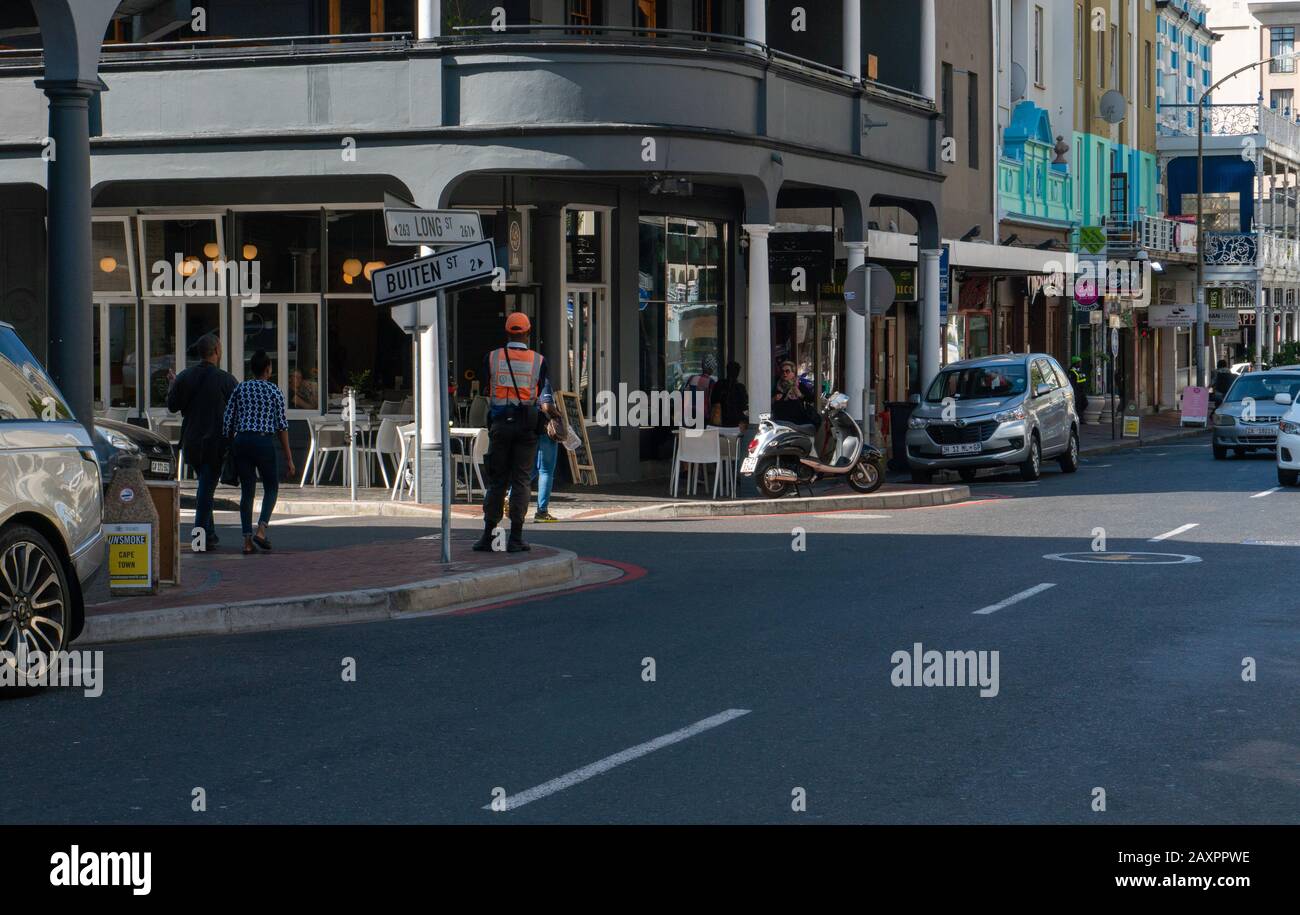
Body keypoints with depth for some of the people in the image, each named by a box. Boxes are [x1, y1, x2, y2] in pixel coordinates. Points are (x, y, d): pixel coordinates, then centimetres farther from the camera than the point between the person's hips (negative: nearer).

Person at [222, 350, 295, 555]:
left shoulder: (240, 389, 8)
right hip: (264, 442, -3)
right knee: (271, 487, 12)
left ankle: (247, 541, 2)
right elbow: (282, 426, 0)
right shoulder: (274, 392, 1)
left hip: (242, 441, 3)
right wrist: (288, 458, 4)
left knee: (247, 490, 8)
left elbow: (227, 421, 4)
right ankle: (261, 530, -7)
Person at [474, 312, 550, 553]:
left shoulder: (492, 358, 1)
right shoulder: (538, 361, -1)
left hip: (499, 424, 1)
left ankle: (487, 536, 3)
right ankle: (515, 539, -1)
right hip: (526, 425, -1)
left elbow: (487, 392, 6)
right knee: (520, 481, 2)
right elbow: (541, 396, 3)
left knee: (496, 481, 8)